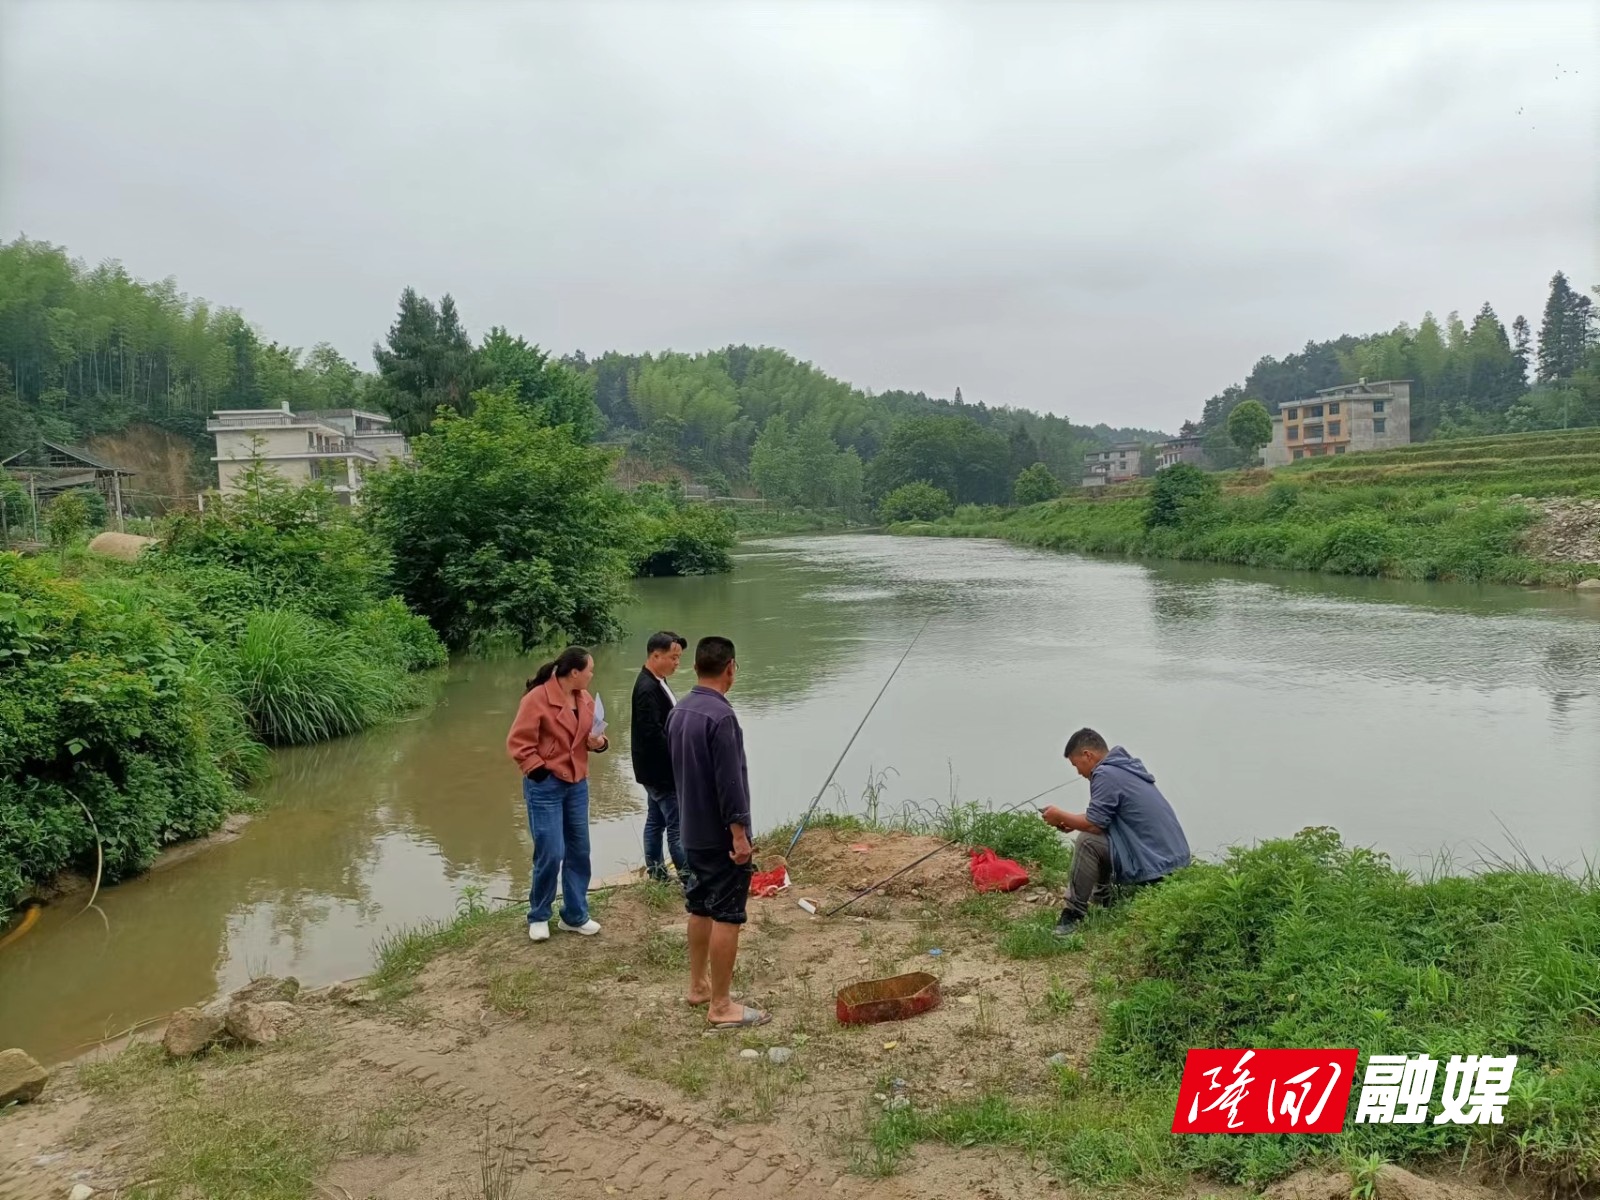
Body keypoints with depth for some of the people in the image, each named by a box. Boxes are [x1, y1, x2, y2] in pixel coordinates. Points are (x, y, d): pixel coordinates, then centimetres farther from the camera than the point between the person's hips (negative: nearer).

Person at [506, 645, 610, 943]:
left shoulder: (585, 698, 5)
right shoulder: (537, 698, -16)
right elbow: (518, 742, -14)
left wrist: (598, 743, -4)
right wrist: (537, 770, -17)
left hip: (577, 784, 7)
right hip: (545, 786, -7)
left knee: (579, 852, 10)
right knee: (551, 854, -5)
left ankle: (575, 916, 25)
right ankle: (538, 917, 17)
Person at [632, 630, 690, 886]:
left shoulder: (655, 683, 9)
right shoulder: (648, 689, -23)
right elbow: (653, 733, -28)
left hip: (655, 769, 10)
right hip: (661, 771, -10)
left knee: (656, 821, 18)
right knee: (678, 826, -4)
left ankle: (655, 872, 28)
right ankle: (689, 878, 2)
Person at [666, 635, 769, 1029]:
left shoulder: (678, 712, 6)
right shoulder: (720, 715, -22)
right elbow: (730, 780, -24)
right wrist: (739, 832, -19)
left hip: (693, 832, 9)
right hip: (721, 835, -9)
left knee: (700, 907, 19)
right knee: (726, 916, -2)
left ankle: (698, 985, 31)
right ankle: (721, 1007, 4)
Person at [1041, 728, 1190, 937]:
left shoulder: (1106, 774, -15)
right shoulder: (1124, 766, 14)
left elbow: (1093, 824, -17)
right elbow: (1103, 817, 22)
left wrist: (1061, 816, -1)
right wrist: (1071, 821, 14)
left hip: (1156, 866, -10)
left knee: (1087, 840, -17)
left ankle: (1074, 913, -9)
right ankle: (1102, 900, 22)